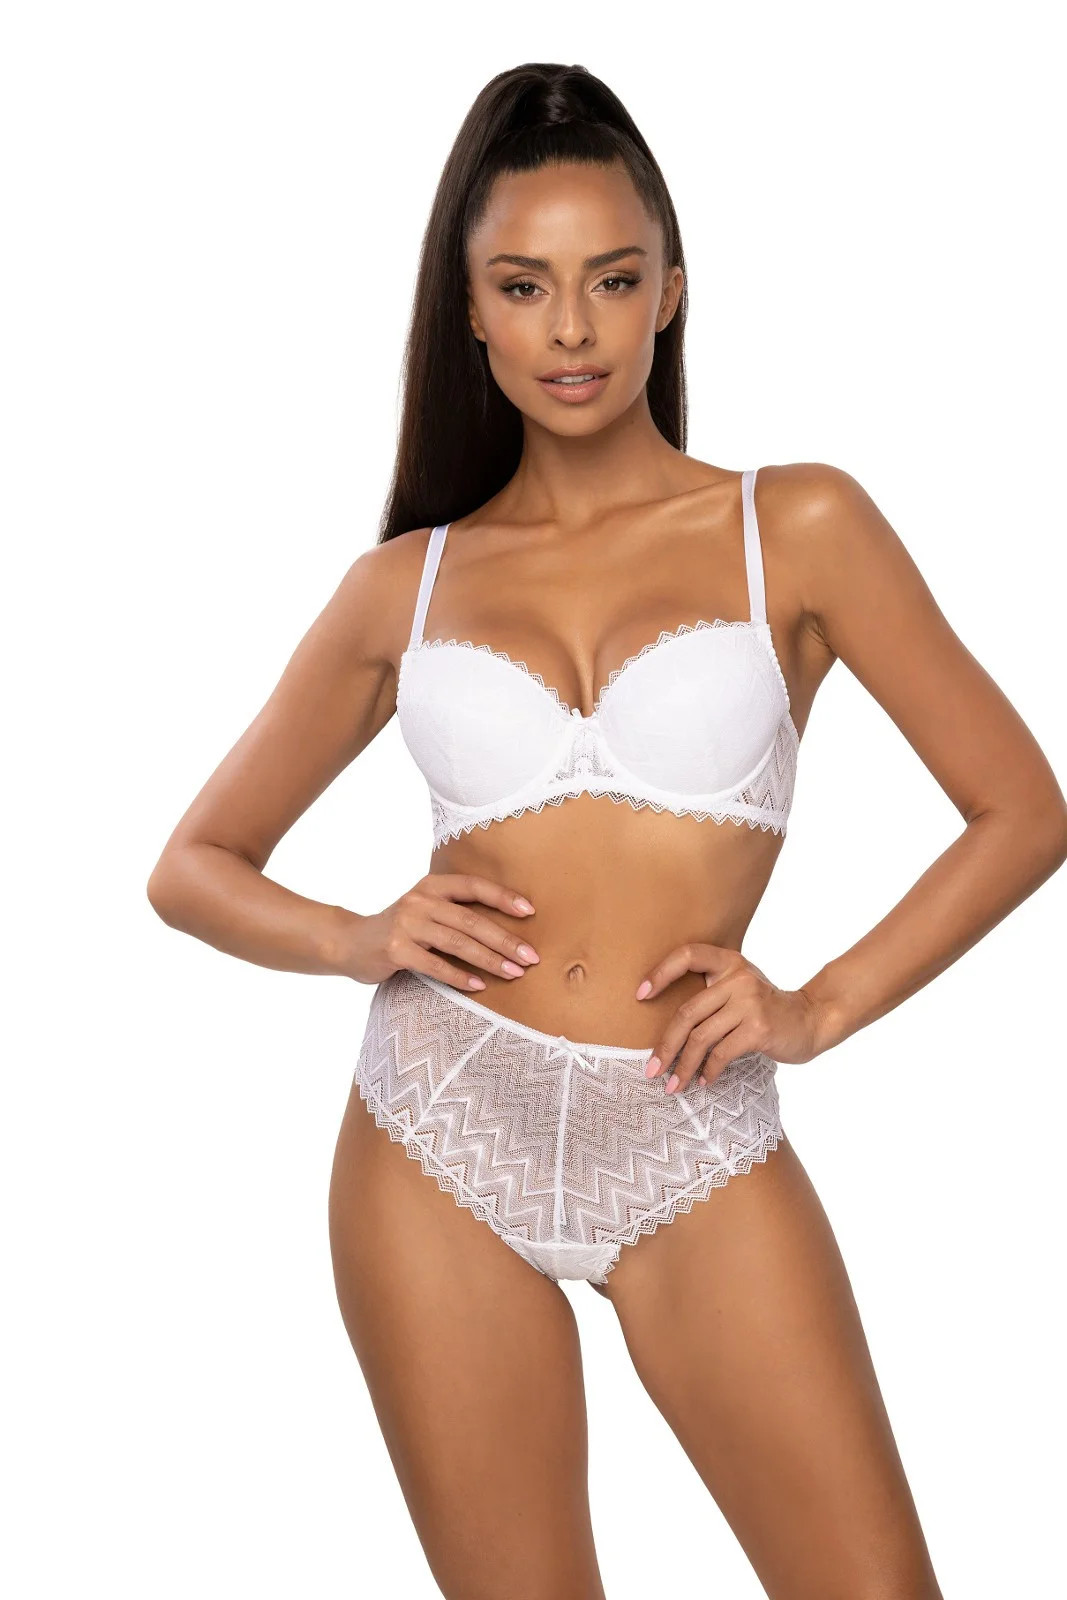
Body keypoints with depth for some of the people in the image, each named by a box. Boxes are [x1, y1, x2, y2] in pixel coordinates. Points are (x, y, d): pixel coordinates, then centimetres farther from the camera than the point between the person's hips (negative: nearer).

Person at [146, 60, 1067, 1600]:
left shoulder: (796, 527, 2)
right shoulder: (407, 585, 7)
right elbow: (195, 866, 15)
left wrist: (822, 1007, -5)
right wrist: (359, 940, -4)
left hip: (697, 1150, -1)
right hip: (443, 1139, 2)